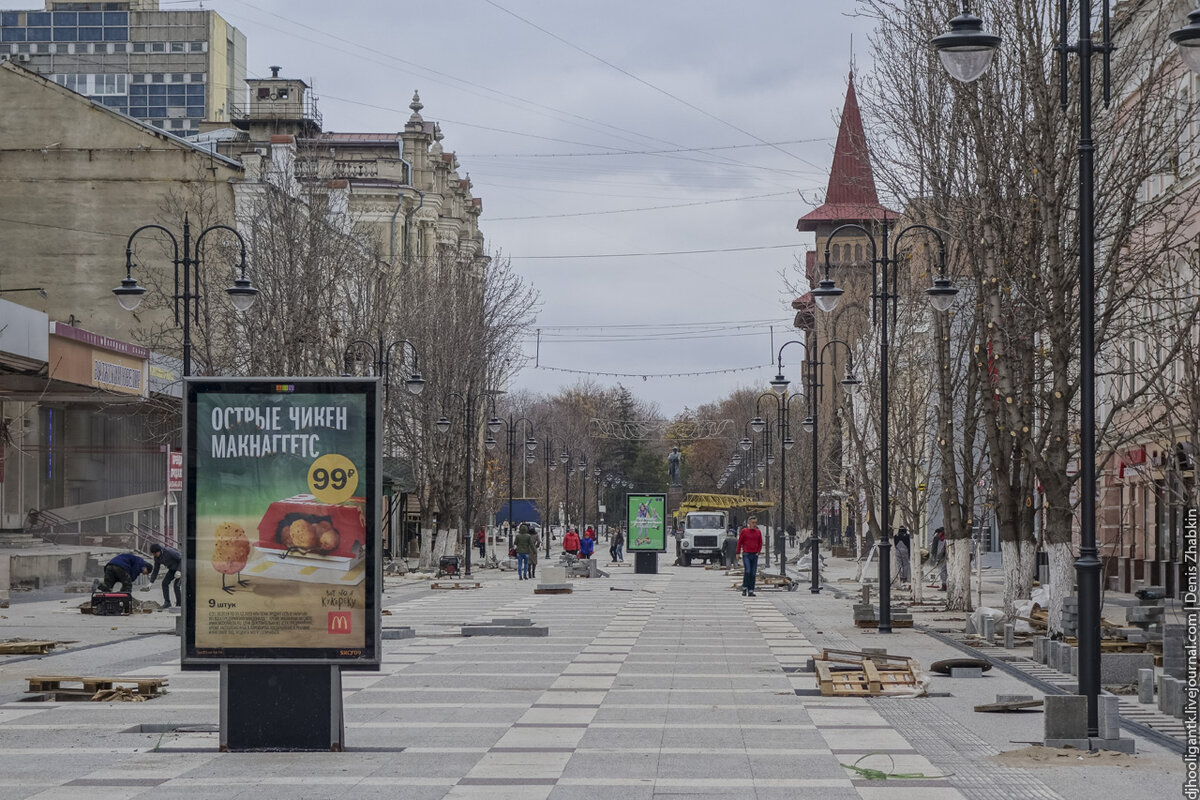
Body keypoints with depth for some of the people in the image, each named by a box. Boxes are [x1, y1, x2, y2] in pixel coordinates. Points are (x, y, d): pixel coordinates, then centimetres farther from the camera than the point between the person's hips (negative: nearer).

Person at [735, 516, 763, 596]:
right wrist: (738, 552, -1)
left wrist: (758, 552, 2)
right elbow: (739, 542, 3)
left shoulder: (758, 532, 9)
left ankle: (751, 591, 4)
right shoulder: (744, 531, -1)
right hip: (746, 554, -4)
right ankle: (744, 588, -4)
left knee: (753, 574, 1)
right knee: (747, 571, -17)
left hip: (755, 555, 4)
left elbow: (760, 543, 16)